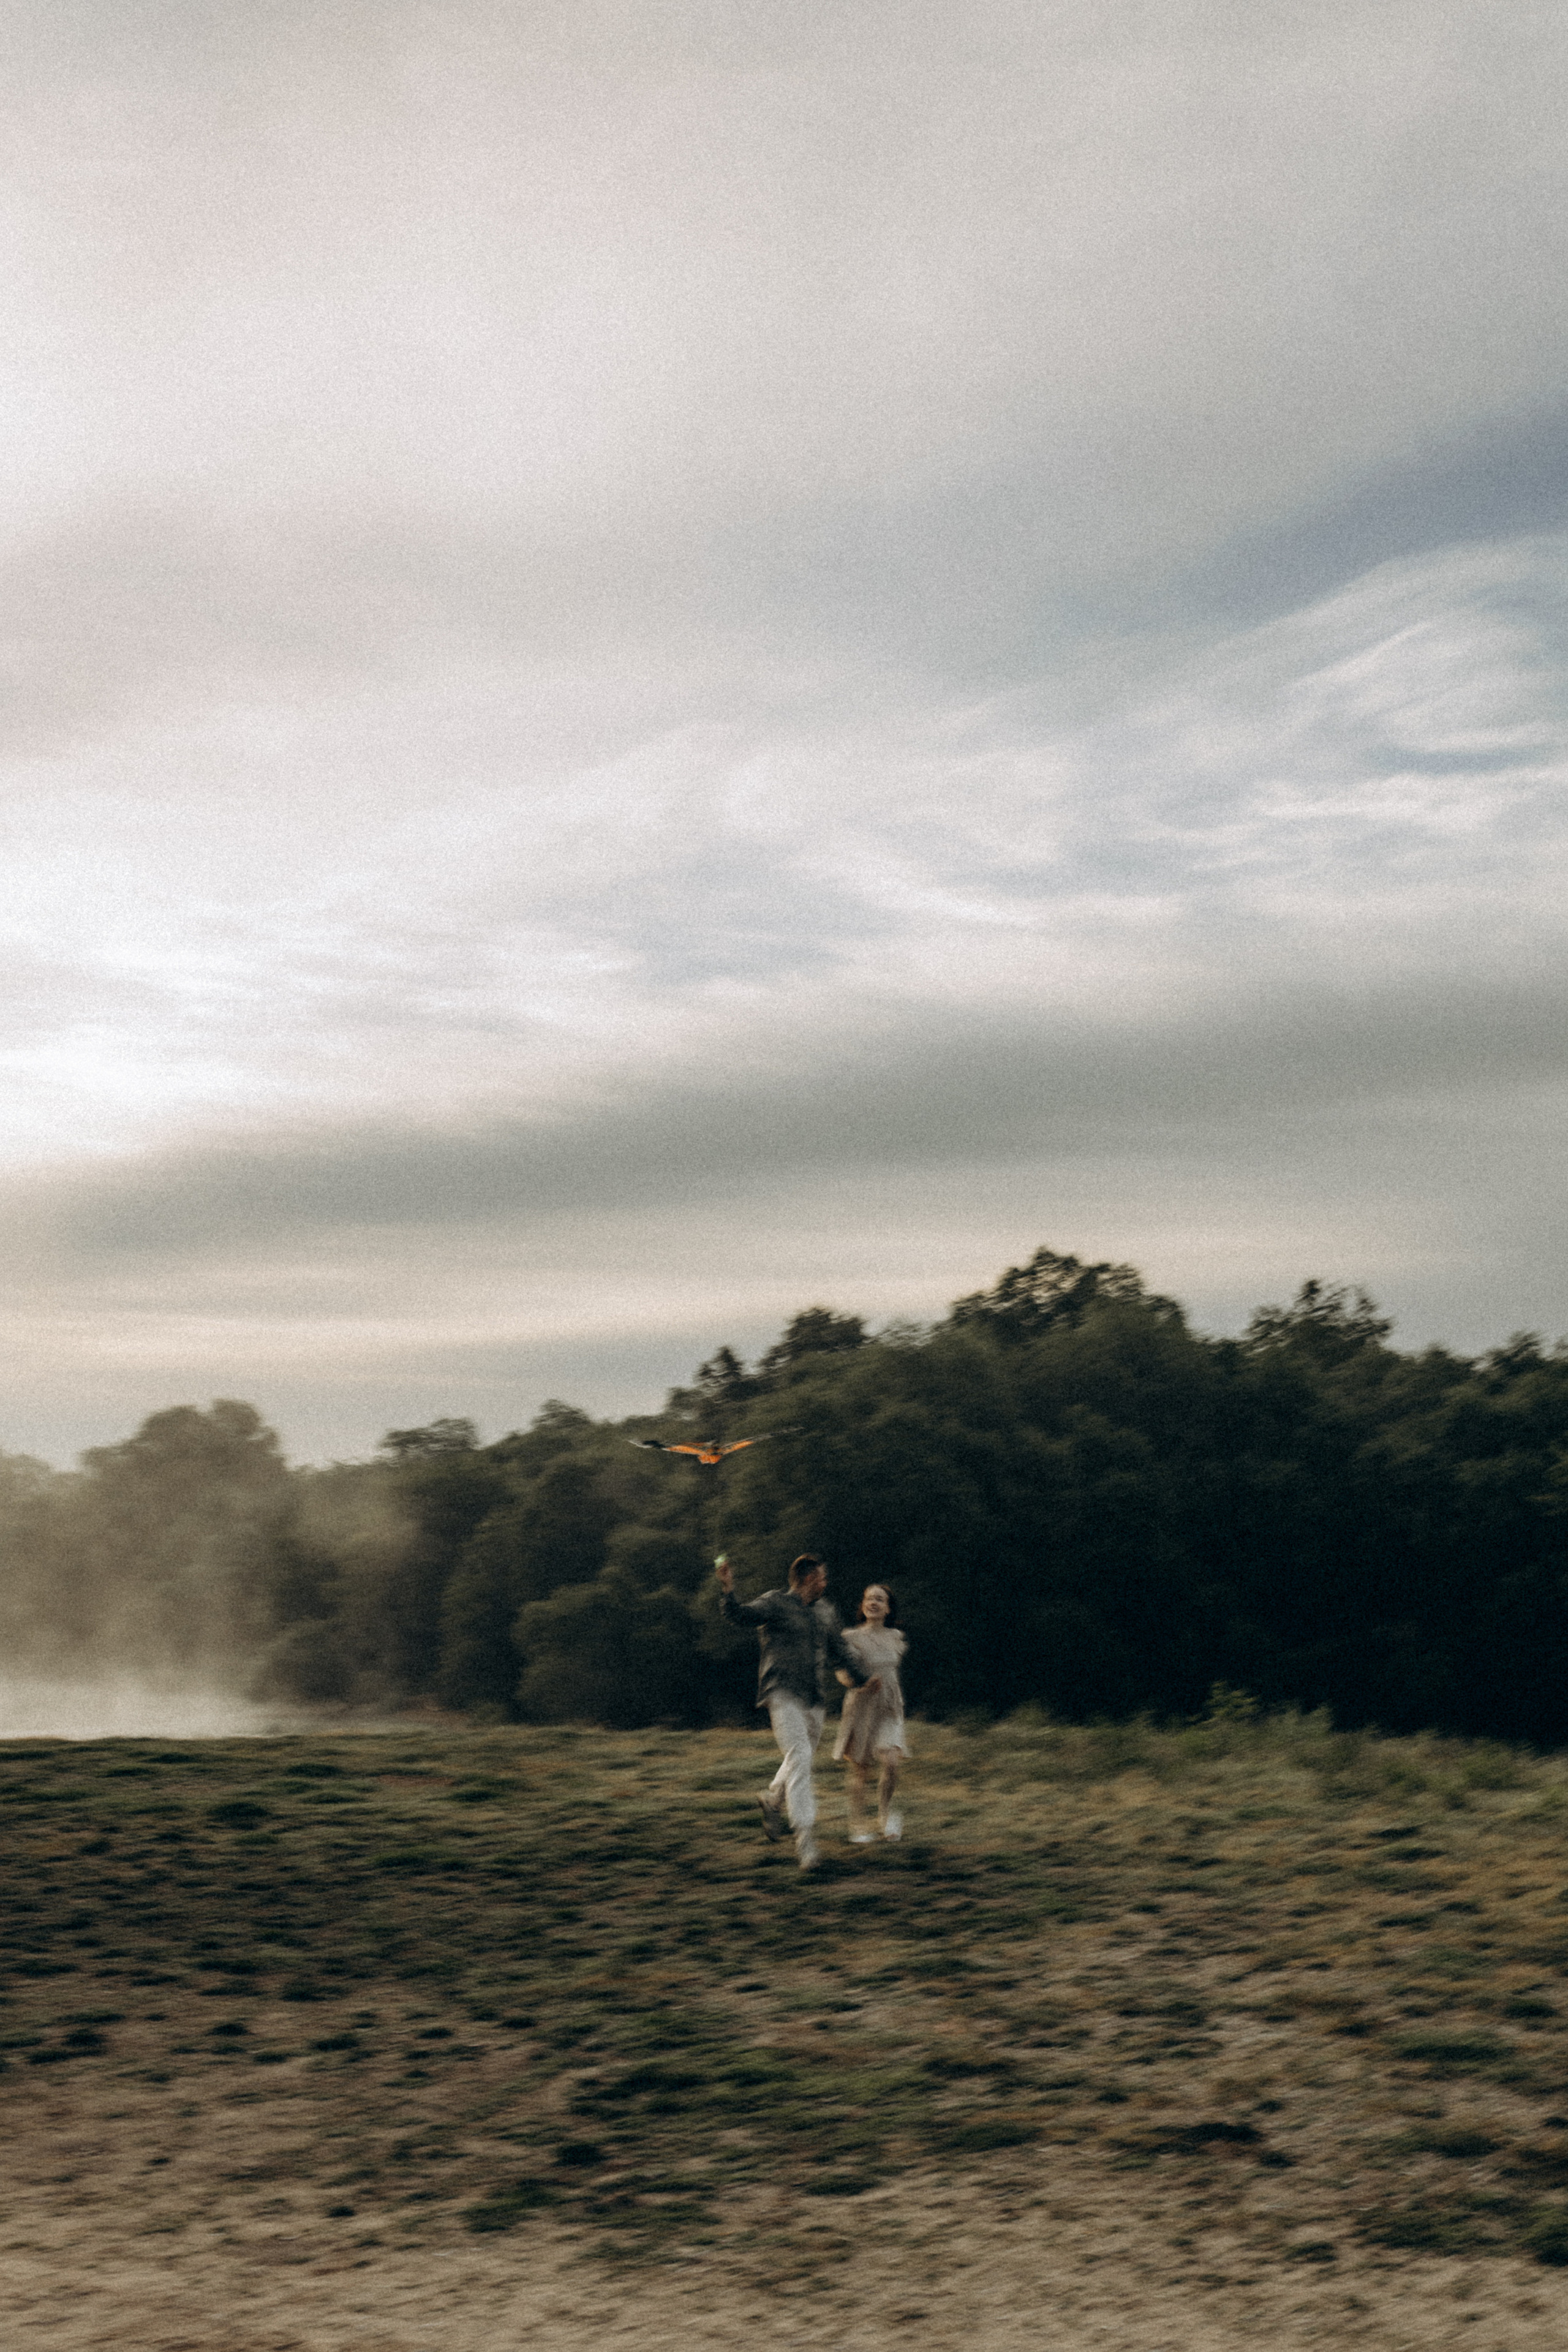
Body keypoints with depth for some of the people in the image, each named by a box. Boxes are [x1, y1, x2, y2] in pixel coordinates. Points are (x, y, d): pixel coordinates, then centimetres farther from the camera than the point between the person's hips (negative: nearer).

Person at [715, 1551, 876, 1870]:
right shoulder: (775, 1604, -4)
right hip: (783, 1693, -6)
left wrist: (861, 1680, 20)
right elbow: (740, 1615, -18)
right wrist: (727, 1590, -35)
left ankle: (772, 1801, 44)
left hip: (815, 1699, 6)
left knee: (802, 1760, 14)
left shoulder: (826, 1612, 16)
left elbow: (839, 1653, 26)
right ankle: (805, 1835, -21)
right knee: (799, 1756, -18)